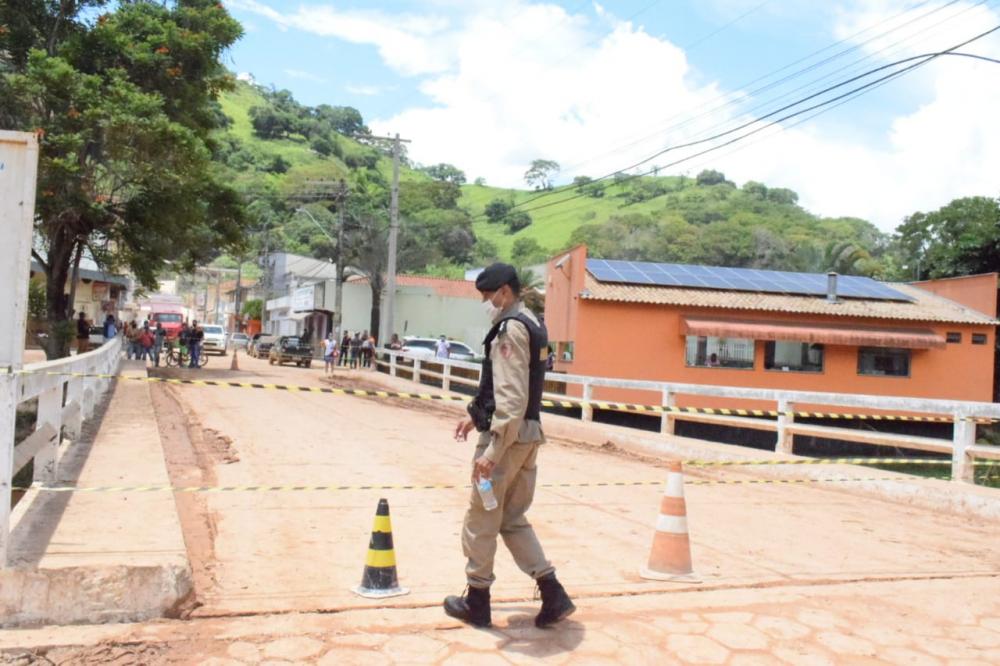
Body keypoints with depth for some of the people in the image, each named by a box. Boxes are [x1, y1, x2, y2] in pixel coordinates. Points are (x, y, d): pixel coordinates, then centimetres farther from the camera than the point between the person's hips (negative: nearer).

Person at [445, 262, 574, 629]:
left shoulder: (511, 328, -16)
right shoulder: (532, 325, 15)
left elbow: (512, 397, -24)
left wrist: (491, 451, -26)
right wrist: (476, 416, 25)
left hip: (508, 436, -9)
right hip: (529, 434, 10)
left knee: (480, 521, 6)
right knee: (513, 519, 17)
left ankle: (476, 602, 19)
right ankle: (553, 595, 14)